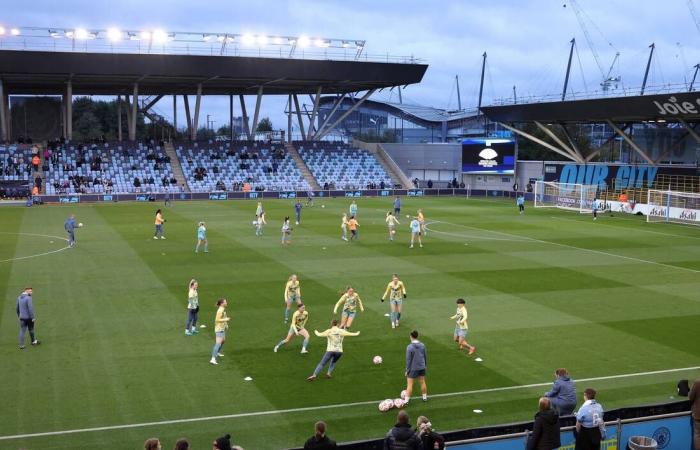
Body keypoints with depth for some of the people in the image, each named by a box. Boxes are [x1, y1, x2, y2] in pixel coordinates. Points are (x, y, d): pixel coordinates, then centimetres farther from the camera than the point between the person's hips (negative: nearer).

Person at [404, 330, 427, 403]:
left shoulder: (409, 347, -19)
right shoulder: (422, 345, -3)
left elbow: (408, 359, -15)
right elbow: (425, 356, 7)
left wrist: (407, 370, -6)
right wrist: (425, 365, 21)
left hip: (413, 369, -5)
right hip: (422, 367, 5)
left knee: (409, 384, 1)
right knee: (422, 382, 16)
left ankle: (406, 400, 2)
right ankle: (424, 397, 28)